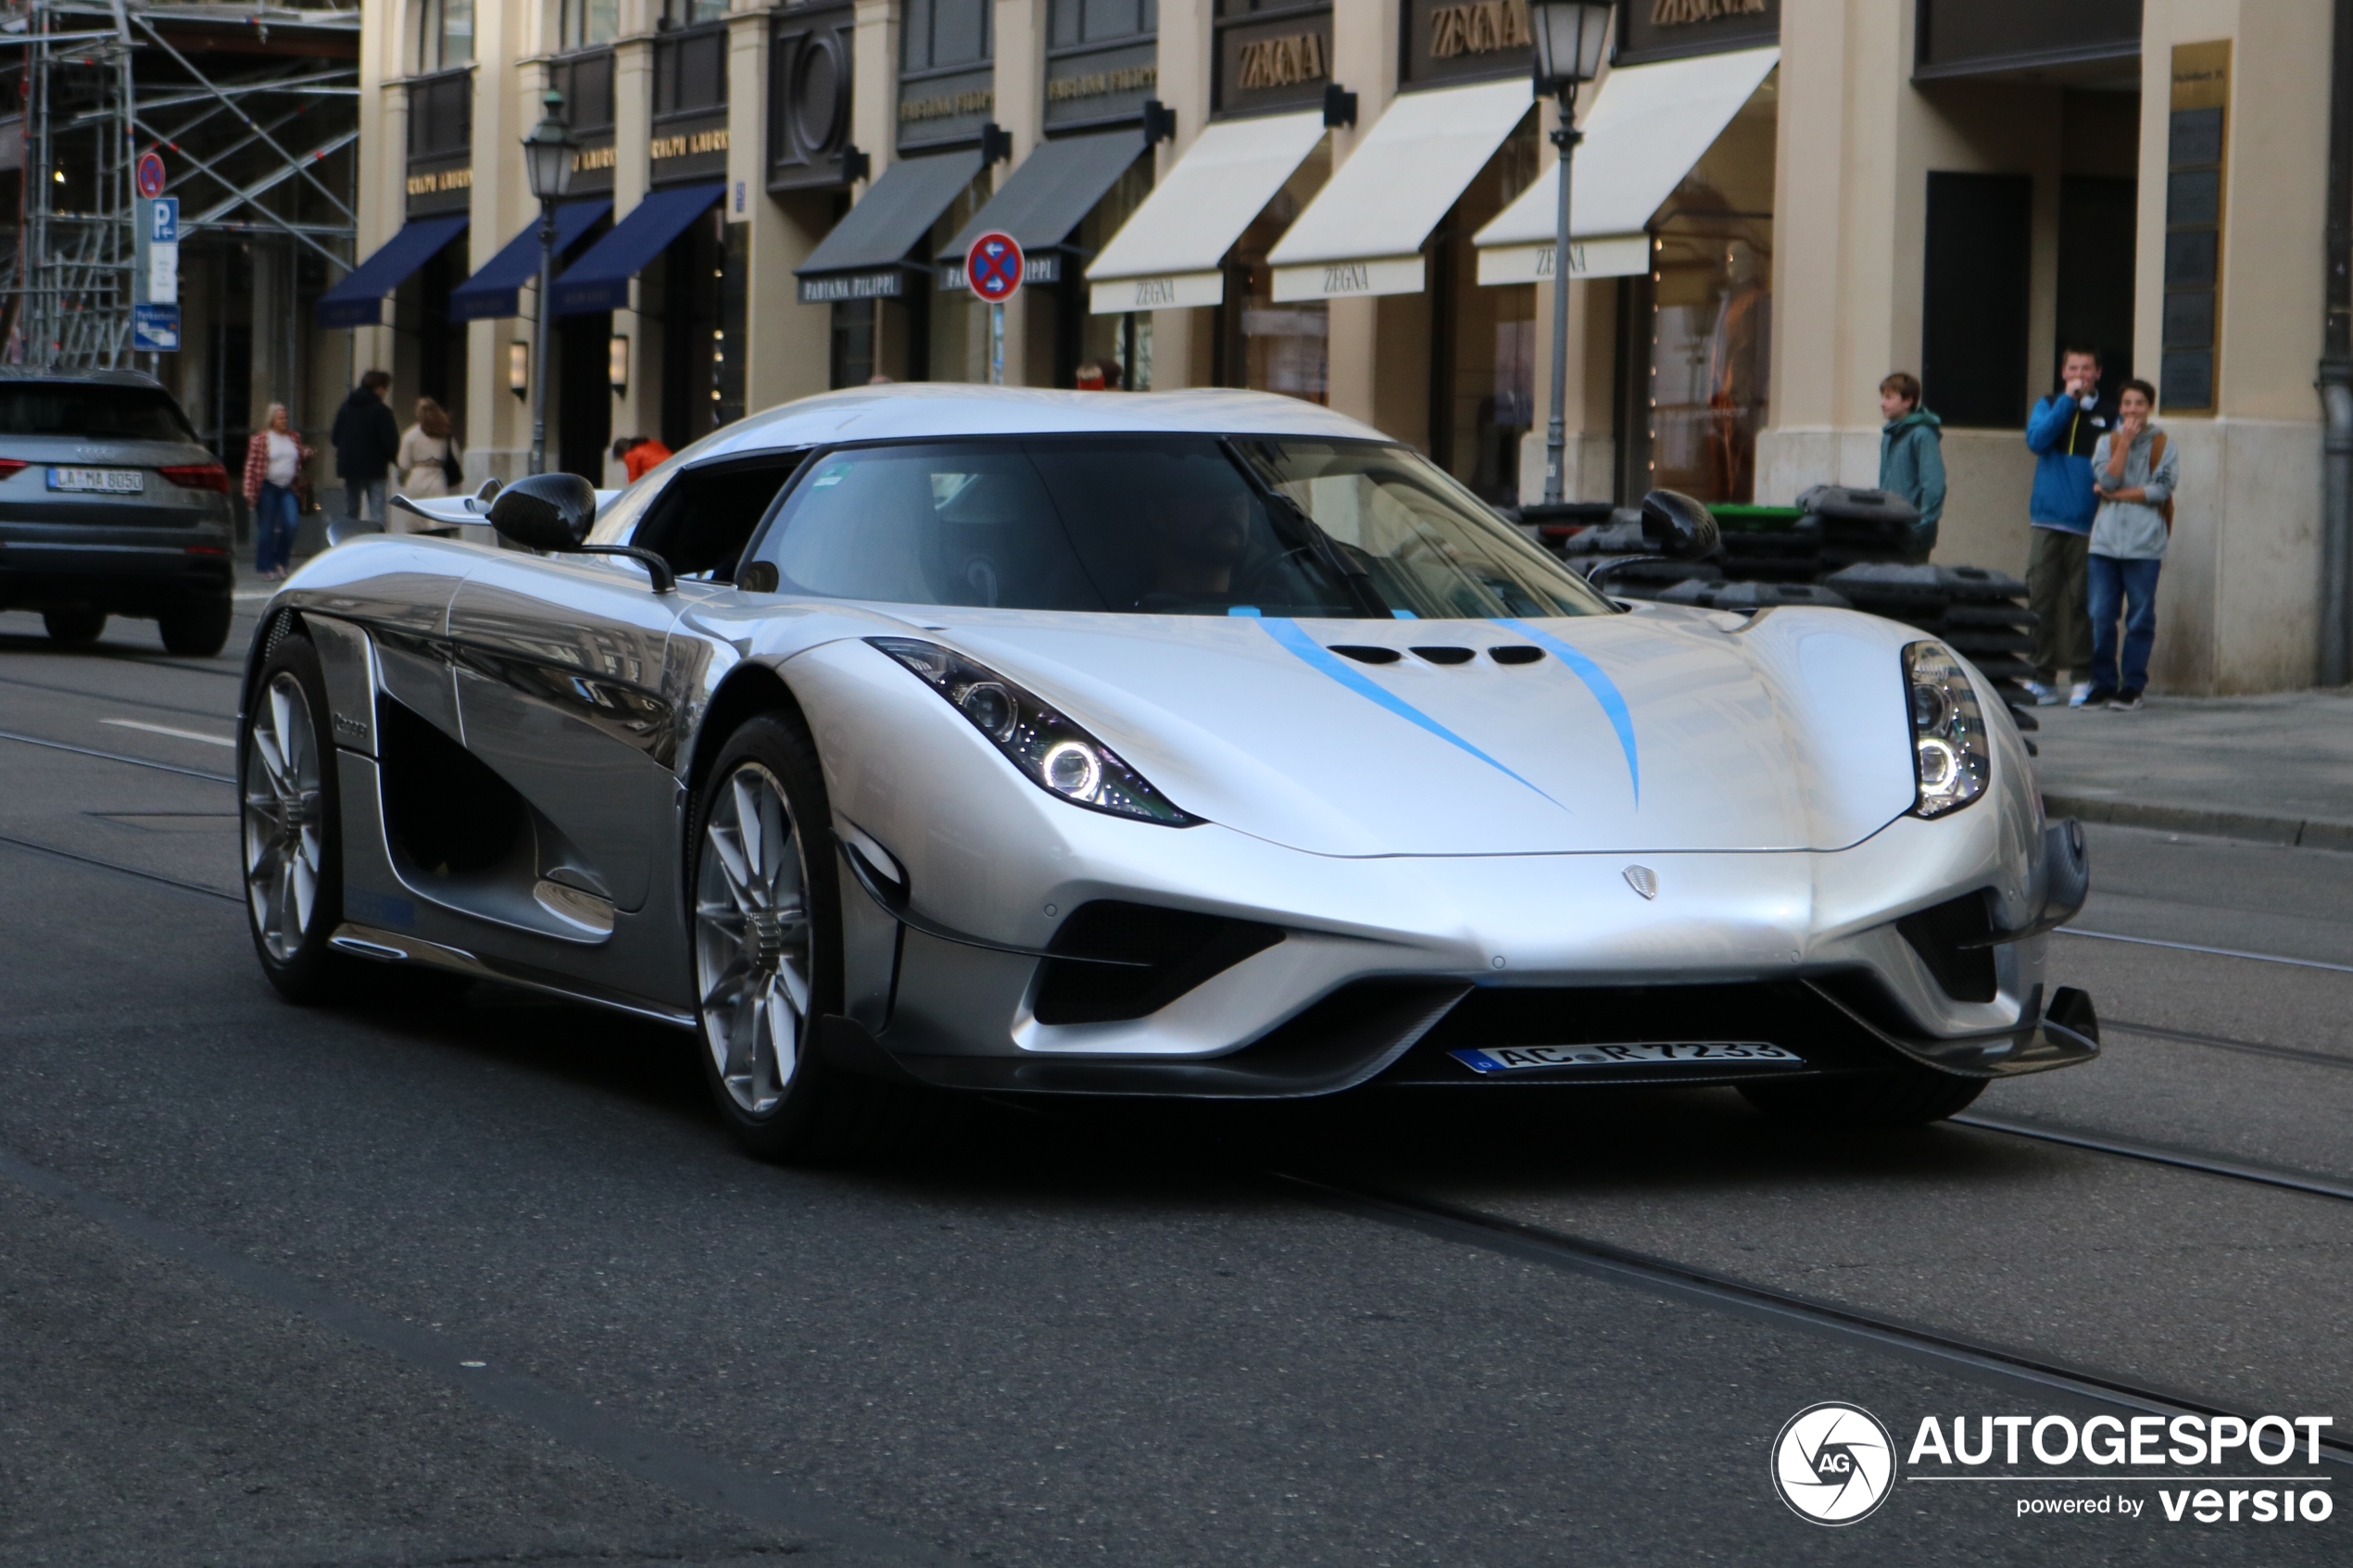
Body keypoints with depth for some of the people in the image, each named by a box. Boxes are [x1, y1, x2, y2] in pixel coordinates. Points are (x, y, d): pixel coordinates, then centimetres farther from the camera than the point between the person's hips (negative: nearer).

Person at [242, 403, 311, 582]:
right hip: (267, 487, -4)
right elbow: (251, 465, -6)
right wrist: (249, 491, -12)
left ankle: (281, 562, 11)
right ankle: (267, 568, 7)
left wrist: (306, 455, -1)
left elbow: (300, 458, 25)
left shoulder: (294, 436, 10)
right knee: (266, 529, 0)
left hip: (288, 487, 4)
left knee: (290, 525, -8)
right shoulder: (260, 438, -5)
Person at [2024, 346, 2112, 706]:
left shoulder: (2110, 413, 7)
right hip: (2047, 520, 2)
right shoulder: (2048, 406, 13)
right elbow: (2036, 440, -5)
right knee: (2040, 599, -2)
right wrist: (2067, 400, -6)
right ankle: (2042, 678, 3)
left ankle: (2084, 677, 6)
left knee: (2083, 601, -2)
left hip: (2088, 524, -2)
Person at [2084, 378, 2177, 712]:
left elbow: (2160, 489, -6)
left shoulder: (2163, 446, 6)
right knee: (2100, 616, 0)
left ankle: (2132, 685, 4)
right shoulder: (2107, 442, 13)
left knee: (2140, 618, -1)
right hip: (2105, 542, 2)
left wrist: (2115, 494, -6)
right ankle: (2103, 683, 7)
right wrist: (2125, 441, -6)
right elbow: (2107, 478, -4)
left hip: (2144, 544, -2)